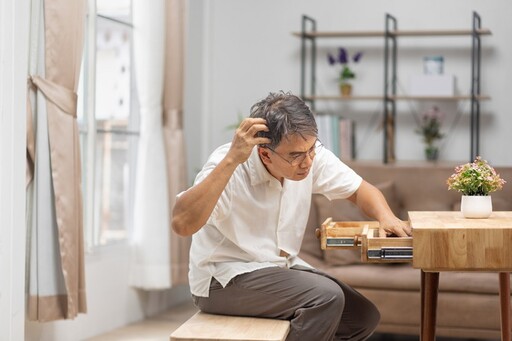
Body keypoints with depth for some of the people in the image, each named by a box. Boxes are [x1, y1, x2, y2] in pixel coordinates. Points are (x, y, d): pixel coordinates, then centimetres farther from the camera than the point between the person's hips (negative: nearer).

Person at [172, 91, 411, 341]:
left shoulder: (309, 154, -9)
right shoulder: (229, 167, -26)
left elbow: (359, 189, 5)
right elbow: (182, 223, -41)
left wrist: (385, 216, -17)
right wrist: (231, 160, -45)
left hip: (280, 267, 7)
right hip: (223, 280, -7)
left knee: (364, 318, -3)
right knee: (326, 297, -25)